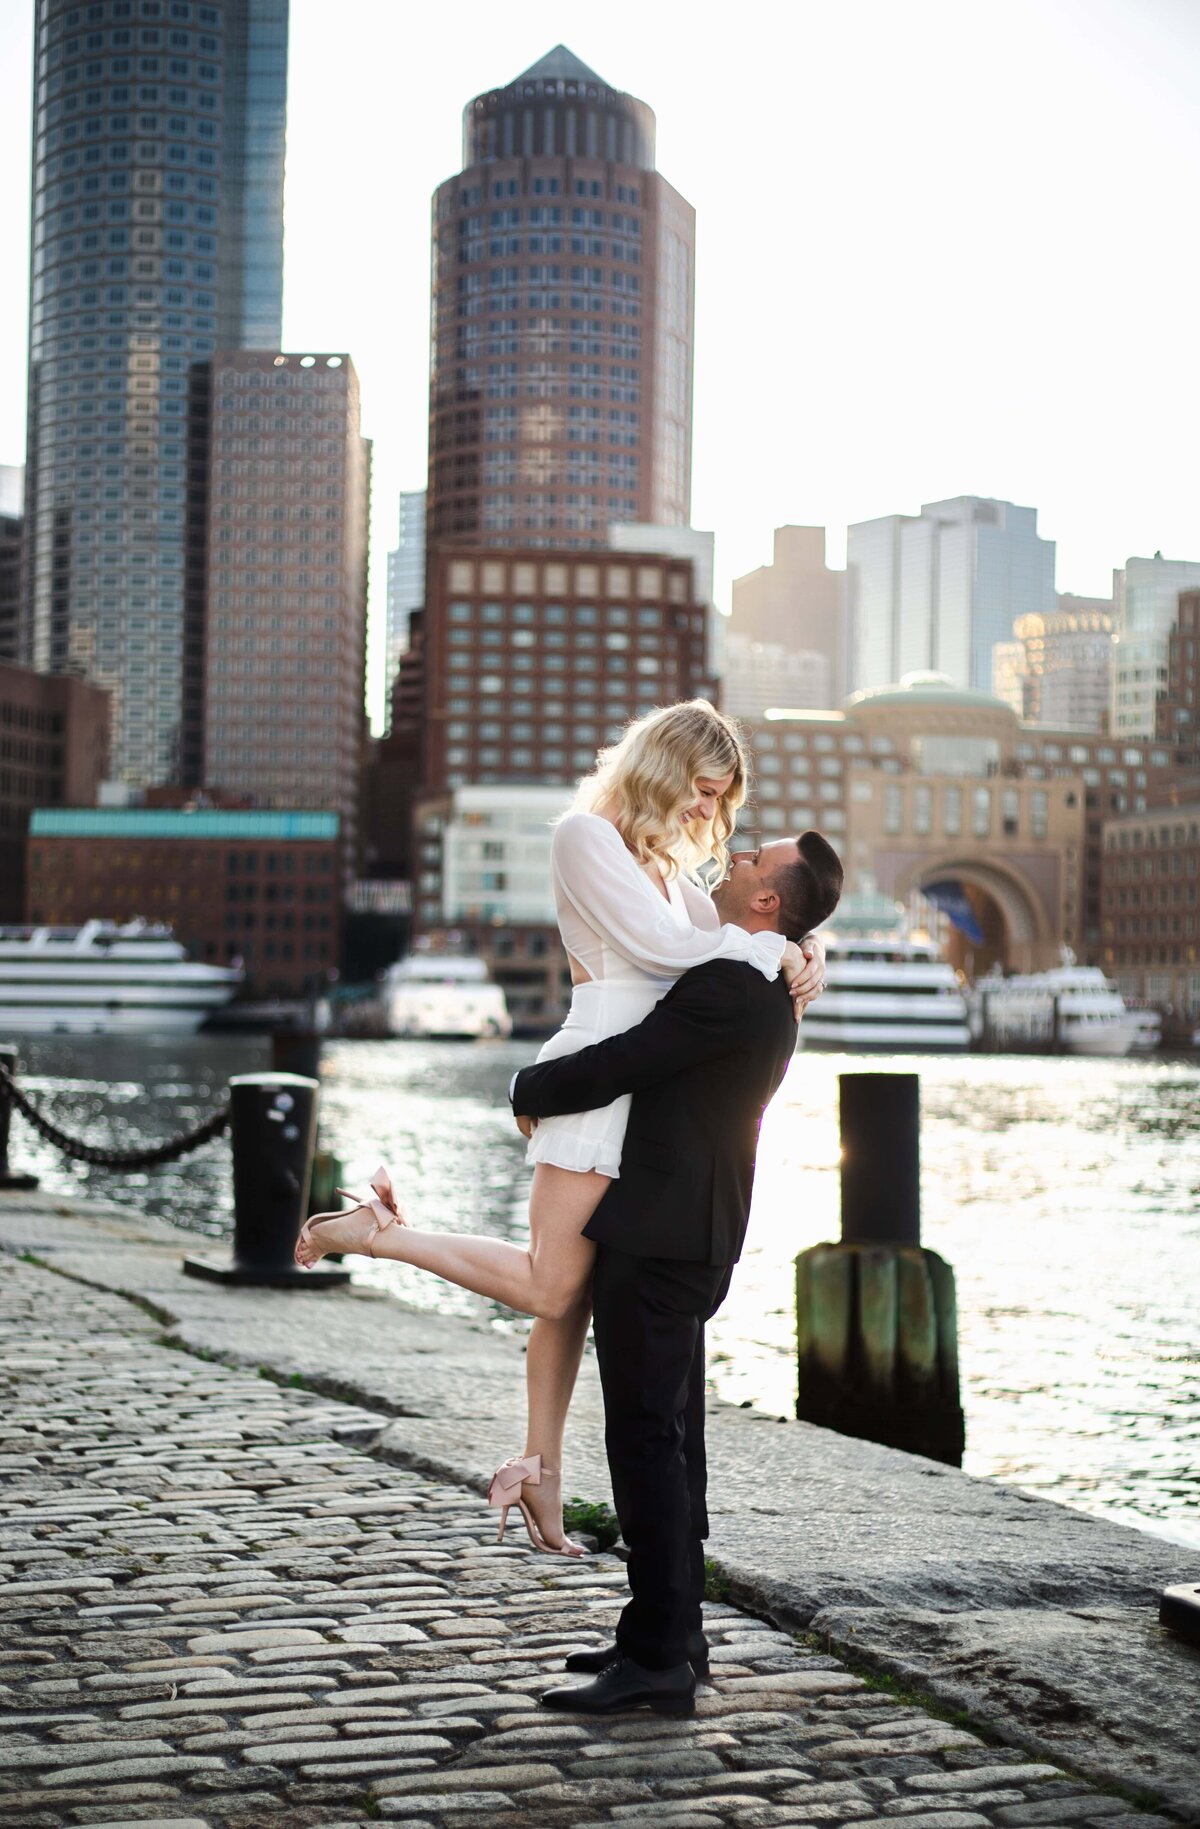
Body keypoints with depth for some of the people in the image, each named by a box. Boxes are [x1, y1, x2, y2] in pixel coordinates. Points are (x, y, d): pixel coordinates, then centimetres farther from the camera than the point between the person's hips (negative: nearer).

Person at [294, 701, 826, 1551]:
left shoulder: (664, 861, 21)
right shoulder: (587, 835, -7)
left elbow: (724, 927, 27)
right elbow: (654, 941, -16)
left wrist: (800, 954, 6)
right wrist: (768, 948, -8)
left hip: (638, 1092, 9)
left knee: (575, 1292, 11)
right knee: (549, 1285, -12)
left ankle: (540, 1466, 18)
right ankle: (378, 1231, -1)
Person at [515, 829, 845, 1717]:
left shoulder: (728, 987, -18)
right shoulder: (766, 996, 14)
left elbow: (609, 1069, -17)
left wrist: (530, 1091, 1)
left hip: (659, 1241, -10)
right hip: (678, 1236, 10)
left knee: (647, 1438, -8)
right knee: (667, 1438, 15)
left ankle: (658, 1658, -5)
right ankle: (671, 1633, 24)